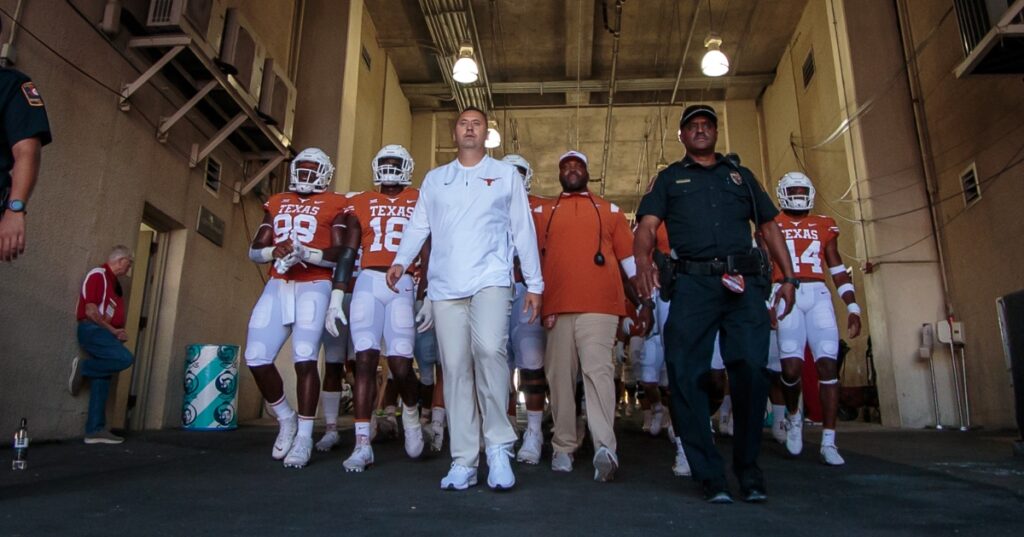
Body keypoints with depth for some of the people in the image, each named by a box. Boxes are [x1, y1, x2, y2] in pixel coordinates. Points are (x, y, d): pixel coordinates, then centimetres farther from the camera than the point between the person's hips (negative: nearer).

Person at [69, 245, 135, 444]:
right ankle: (82, 367, -8)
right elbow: (90, 311, -16)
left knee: (102, 381, 4)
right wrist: (113, 331, -12)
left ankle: (95, 430, 5)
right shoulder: (98, 275, -7)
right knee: (125, 358, -27)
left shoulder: (112, 281, 21)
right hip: (92, 330, -9)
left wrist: (118, 332, 5)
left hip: (103, 333, 9)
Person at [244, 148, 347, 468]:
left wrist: (305, 253, -21)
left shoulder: (333, 206, 4)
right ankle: (286, 419, 20)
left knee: (305, 360, -12)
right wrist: (274, 251, -8)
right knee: (257, 359, -1)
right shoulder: (277, 204, 19)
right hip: (277, 286, 5)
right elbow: (254, 250, 14)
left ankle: (304, 437, -1)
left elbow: (340, 255, -5)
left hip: (313, 287, -5)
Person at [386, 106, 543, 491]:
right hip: (445, 286, 3)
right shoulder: (434, 179, 21)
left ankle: (499, 445, -11)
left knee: (489, 349, -26)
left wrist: (534, 284, 5)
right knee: (455, 369, 0)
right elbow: (418, 226, 16)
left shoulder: (506, 175, 14)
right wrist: (401, 260, -2)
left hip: (491, 280, -2)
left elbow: (523, 232, 10)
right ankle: (463, 461, 7)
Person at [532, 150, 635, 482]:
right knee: (560, 375, 2)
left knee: (598, 370, -12)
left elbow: (628, 255, 15)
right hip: (557, 306, 1)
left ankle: (605, 447, -16)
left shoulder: (609, 210, 18)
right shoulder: (542, 212, 18)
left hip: (600, 305, -1)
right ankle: (563, 448, 9)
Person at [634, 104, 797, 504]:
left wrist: (788, 277, 10)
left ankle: (747, 465, 14)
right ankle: (709, 473, 5)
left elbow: (769, 227, 21)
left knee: (751, 369, -5)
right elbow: (647, 226, 3)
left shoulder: (741, 175, 25)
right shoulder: (668, 178, 19)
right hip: (693, 283, -1)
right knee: (687, 375, -6)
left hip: (745, 282, 2)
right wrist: (642, 261, -18)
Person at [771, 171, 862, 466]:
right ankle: (793, 415, 17)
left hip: (818, 295, 3)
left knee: (828, 363, -7)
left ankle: (828, 442, 0)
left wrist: (852, 307, 10)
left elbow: (838, 269, 17)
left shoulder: (824, 226, 18)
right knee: (792, 365, -14)